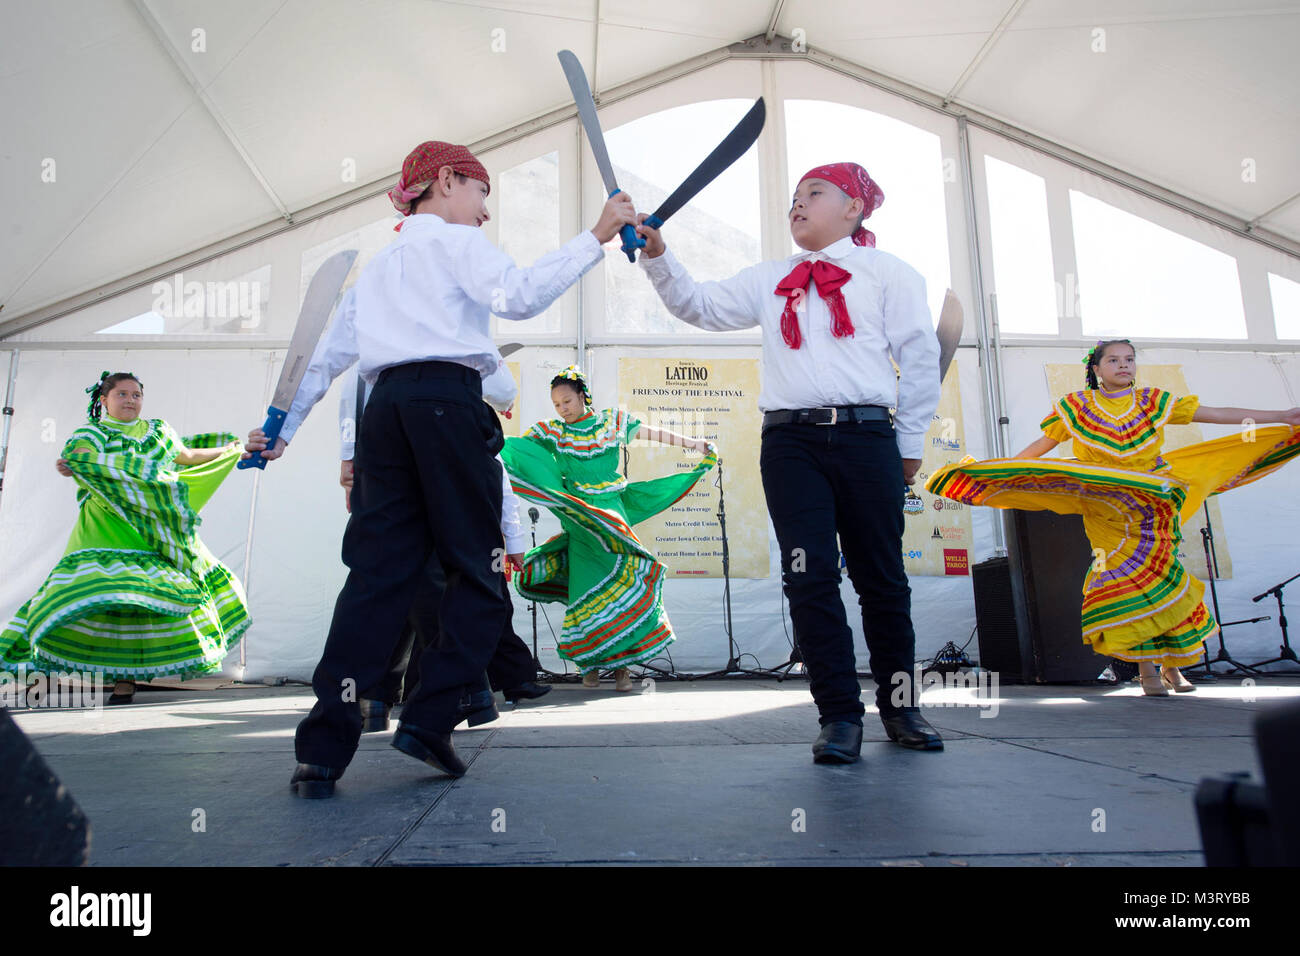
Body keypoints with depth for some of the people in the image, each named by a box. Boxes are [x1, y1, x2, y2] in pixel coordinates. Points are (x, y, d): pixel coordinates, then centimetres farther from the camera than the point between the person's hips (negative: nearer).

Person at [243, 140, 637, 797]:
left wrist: (283, 429, 28)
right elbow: (518, 296, -11)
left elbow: (328, 355, 26)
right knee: (477, 568, 2)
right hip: (447, 401, -6)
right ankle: (430, 717, -4)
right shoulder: (456, 241, 10)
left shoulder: (379, 263, 30)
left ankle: (323, 748, -3)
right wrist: (595, 237, -9)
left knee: (379, 571, 2)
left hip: (386, 406, 7)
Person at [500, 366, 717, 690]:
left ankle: (621, 663, 1)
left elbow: (653, 433, 13)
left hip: (612, 511, 1)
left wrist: (692, 443, 15)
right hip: (580, 518, 0)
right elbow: (515, 447, -2)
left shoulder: (612, 421, 9)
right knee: (586, 587, -5)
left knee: (620, 579, -7)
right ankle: (590, 664, 9)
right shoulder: (552, 432, 6)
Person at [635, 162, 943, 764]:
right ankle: (840, 715, 4)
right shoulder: (769, 281, 21)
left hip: (865, 437, -2)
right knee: (809, 578, -5)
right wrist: (659, 259, 5)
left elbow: (920, 356, 8)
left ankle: (898, 704, 22)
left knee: (882, 577, 5)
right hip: (790, 441, 2)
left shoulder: (887, 272, 11)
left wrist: (909, 442, 5)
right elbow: (701, 307, 19)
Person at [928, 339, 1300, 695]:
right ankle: (1147, 669, -3)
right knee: (1128, 579, -11)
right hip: (1106, 511, -2)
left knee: (1161, 580, -4)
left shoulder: (1154, 402, 9)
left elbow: (1217, 414, 10)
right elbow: (1041, 445, 8)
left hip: (1154, 504, 2)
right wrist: (1001, 471, 1)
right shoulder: (1076, 407, 6)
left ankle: (1171, 663, 12)